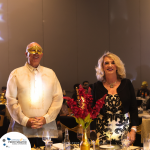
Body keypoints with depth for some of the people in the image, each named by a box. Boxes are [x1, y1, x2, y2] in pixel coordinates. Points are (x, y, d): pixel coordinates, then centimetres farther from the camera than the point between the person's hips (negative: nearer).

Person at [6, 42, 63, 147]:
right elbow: (11, 101, 0)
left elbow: (58, 98, 7)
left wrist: (46, 118, -5)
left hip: (46, 128, 2)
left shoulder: (50, 74, 13)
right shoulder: (16, 74, 6)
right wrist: (25, 120, -10)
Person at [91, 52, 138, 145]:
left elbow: (133, 109, 4)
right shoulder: (97, 86, 3)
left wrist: (133, 130, -5)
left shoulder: (127, 84, 3)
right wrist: (93, 132, -4)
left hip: (123, 132, 0)